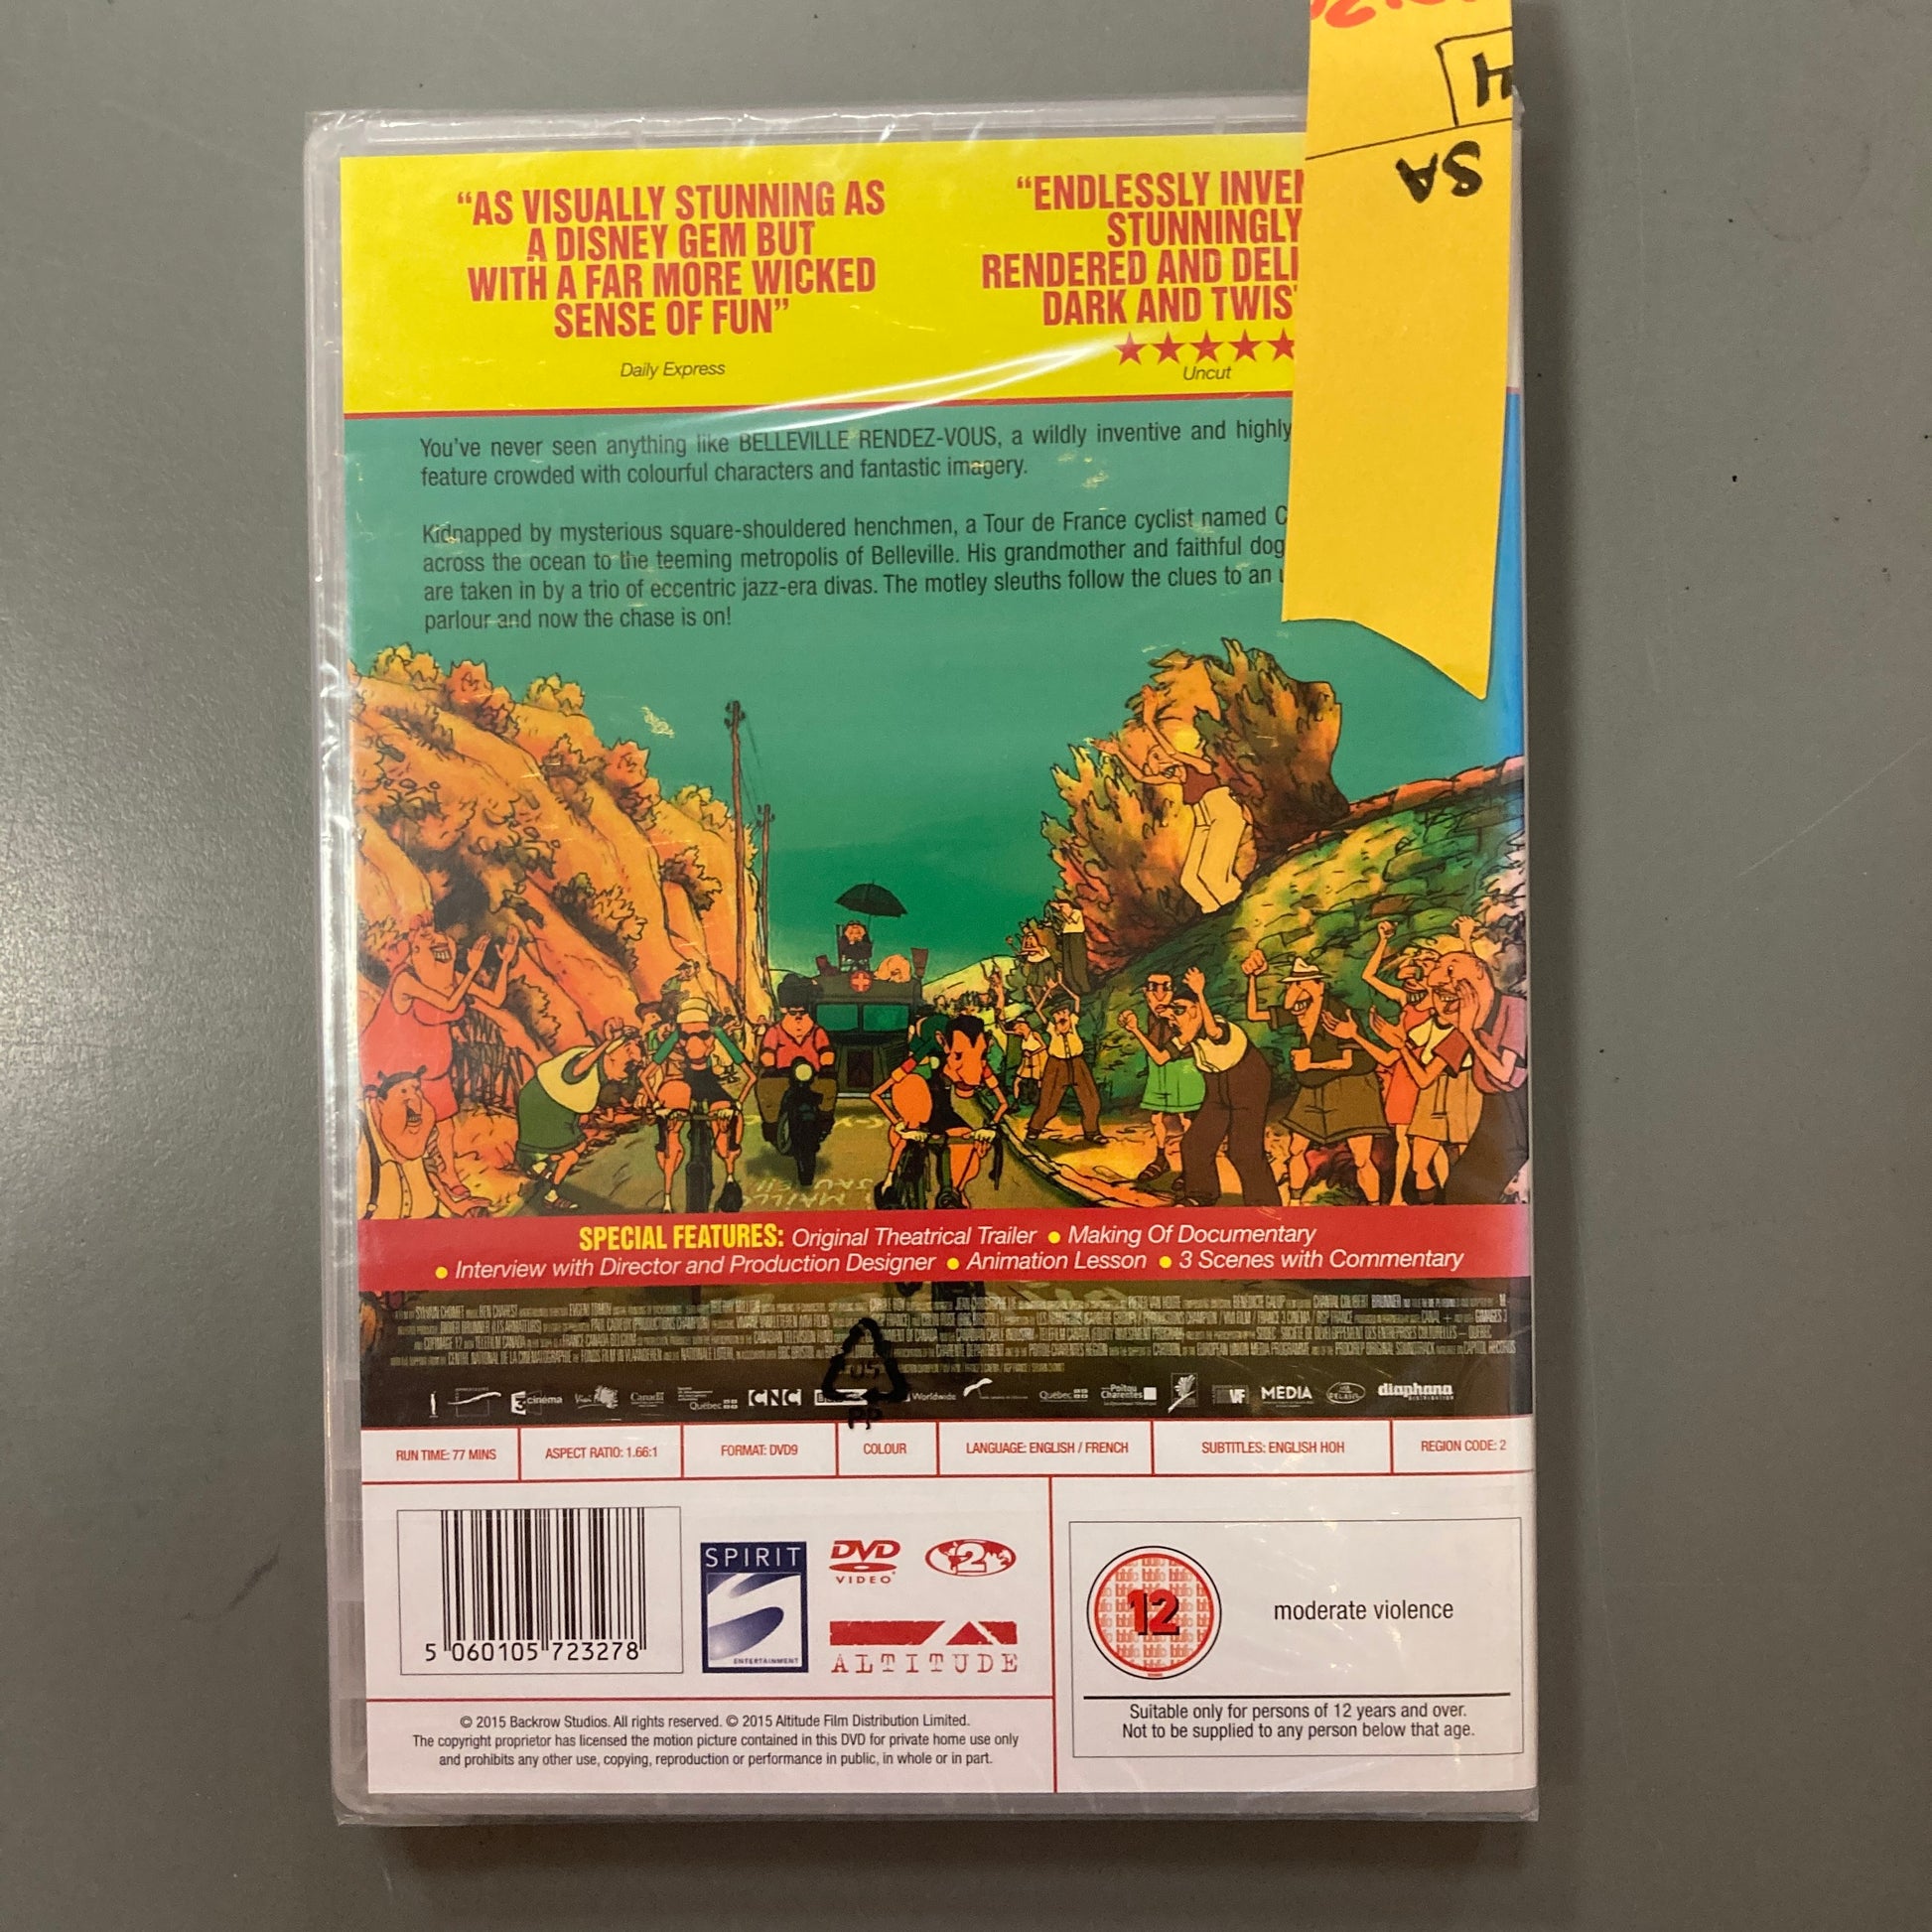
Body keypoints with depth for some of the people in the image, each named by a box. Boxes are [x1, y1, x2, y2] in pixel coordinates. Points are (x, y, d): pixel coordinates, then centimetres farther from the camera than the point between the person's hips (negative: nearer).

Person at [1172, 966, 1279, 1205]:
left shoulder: (1219, 1026, -27)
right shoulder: (1186, 1036, -3)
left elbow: (1213, 1031, -51)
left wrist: (1200, 994, -63)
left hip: (1248, 1084, -8)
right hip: (1218, 1089, 8)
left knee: (1244, 1150, -17)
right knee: (1195, 1143, 7)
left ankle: (1264, 1205, -6)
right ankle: (1203, 1194, 28)